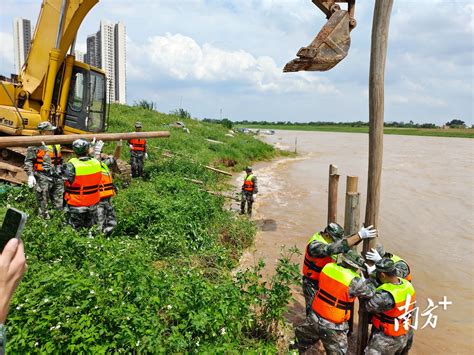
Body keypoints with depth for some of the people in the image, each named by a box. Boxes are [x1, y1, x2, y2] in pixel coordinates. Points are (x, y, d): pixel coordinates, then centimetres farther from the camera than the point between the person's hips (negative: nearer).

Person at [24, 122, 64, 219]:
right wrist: (30, 175, -17)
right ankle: (44, 217, 17)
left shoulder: (56, 143, 13)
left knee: (59, 203, 12)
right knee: (43, 201, 4)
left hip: (57, 177, 6)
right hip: (43, 178, -6)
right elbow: (28, 161, -9)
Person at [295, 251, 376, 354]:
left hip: (314, 317, 5)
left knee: (301, 340, 30)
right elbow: (370, 291, -9)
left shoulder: (328, 267, -9)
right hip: (332, 327, -4)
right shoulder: (353, 281, -23)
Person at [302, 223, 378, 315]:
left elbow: (346, 242, -9)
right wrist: (360, 235, -46)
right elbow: (337, 247, -43)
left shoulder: (329, 239, -4)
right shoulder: (315, 245, -31)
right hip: (312, 285, -7)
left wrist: (360, 235, -29)